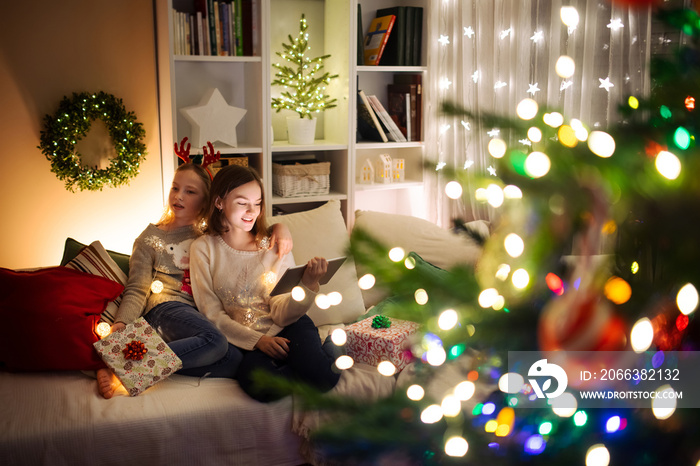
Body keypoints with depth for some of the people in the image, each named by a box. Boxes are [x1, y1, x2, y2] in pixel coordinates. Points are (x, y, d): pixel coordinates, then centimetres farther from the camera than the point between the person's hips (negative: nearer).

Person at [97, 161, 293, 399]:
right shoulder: (151, 237, 15)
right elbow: (137, 290, 6)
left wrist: (280, 228, 4)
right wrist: (121, 323, -14)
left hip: (205, 314, 4)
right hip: (167, 309, -4)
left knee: (239, 359, -31)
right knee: (214, 341, -38)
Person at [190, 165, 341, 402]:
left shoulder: (275, 246, 6)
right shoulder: (204, 249, 3)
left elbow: (282, 314, -2)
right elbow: (212, 314, -1)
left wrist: (308, 285, -22)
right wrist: (258, 340, -15)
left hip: (286, 329, 1)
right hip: (244, 340, -1)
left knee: (324, 376, -30)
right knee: (259, 386, -36)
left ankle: (330, 346, 1)